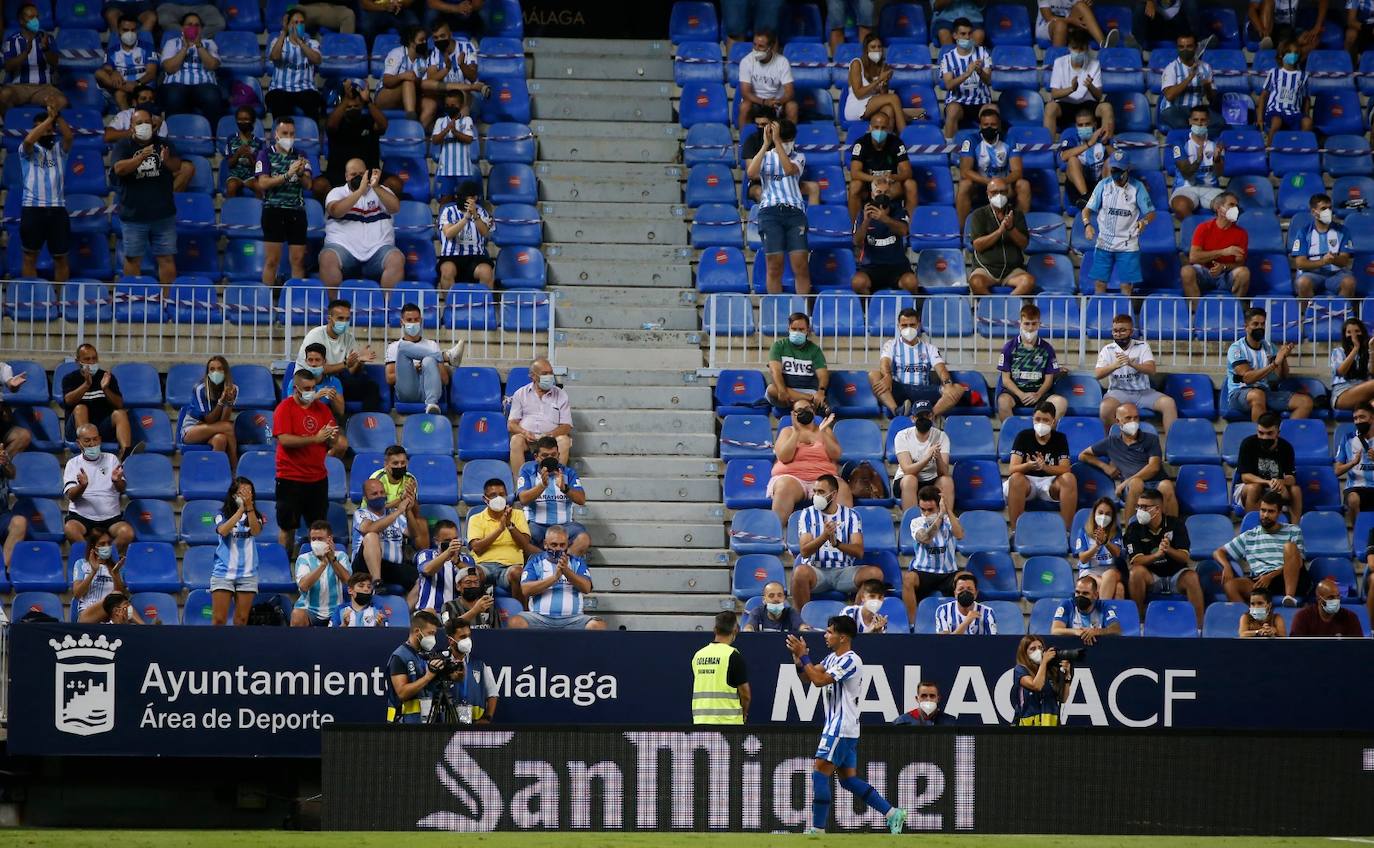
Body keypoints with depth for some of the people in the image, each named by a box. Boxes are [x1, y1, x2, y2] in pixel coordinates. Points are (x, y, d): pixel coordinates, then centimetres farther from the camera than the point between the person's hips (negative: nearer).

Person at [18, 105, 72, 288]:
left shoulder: (59, 148, 12)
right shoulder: (28, 150, 4)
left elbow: (68, 136, -8)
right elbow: (28, 140, -18)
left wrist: (57, 116, -22)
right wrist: (50, 118, -20)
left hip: (57, 209, 2)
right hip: (32, 208, -2)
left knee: (61, 257, 5)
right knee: (30, 255, 1)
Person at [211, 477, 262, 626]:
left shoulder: (255, 516, 6)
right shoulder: (222, 514, 1)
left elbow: (255, 531, -14)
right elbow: (223, 530, -18)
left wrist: (249, 506, -24)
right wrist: (241, 509, -21)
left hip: (247, 573, 2)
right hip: (223, 573, -2)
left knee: (241, 619, 3)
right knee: (219, 619, -6)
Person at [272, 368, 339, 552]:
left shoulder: (321, 408, 10)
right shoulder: (284, 408, -6)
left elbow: (334, 438, 13)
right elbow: (284, 439, -19)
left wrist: (331, 437, -12)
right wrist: (315, 439, -24)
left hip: (318, 477, 5)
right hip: (291, 479, -5)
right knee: (288, 527, 1)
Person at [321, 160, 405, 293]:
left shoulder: (380, 191, 16)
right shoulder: (337, 193, 12)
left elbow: (395, 207, -3)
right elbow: (336, 211, -10)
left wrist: (376, 187, -18)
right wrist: (360, 190, -18)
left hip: (377, 250, 1)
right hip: (344, 248, -1)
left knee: (397, 259, -29)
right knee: (327, 258, -33)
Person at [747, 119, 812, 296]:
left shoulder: (798, 157, 16)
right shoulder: (766, 156, 15)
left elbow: (789, 169, -7)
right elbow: (751, 173, -6)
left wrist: (777, 141, -9)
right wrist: (766, 144, -7)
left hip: (794, 211, 0)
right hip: (770, 212, 0)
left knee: (801, 265, -9)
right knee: (774, 266, -6)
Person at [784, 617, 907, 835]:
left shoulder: (850, 661, -16)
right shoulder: (833, 658, 14)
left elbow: (820, 680, -23)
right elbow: (808, 677, 15)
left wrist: (803, 656, -19)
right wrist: (799, 660, -4)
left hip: (841, 728, -10)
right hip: (836, 726, 10)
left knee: (820, 775, -9)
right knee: (849, 779, 10)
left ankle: (817, 830, -7)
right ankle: (892, 813, 11)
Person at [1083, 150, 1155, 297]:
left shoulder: (1137, 187, -4)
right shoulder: (1103, 185, 0)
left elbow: (1151, 213, -1)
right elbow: (1088, 209, 1)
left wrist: (1144, 221, -24)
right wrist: (1087, 224, -19)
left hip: (1128, 245, -2)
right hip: (1103, 243, 2)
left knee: (1126, 285, -2)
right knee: (1100, 283, 1)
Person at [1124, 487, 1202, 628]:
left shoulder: (1176, 525, -3)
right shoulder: (1134, 529, -3)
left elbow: (1184, 557, -10)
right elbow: (1135, 561, -15)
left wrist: (1169, 550, -32)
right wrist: (1157, 555, -34)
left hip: (1175, 574, 0)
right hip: (1150, 577, 0)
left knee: (1191, 577, -32)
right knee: (1136, 572, -32)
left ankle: (1199, 623, -26)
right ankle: (1138, 619, -22)